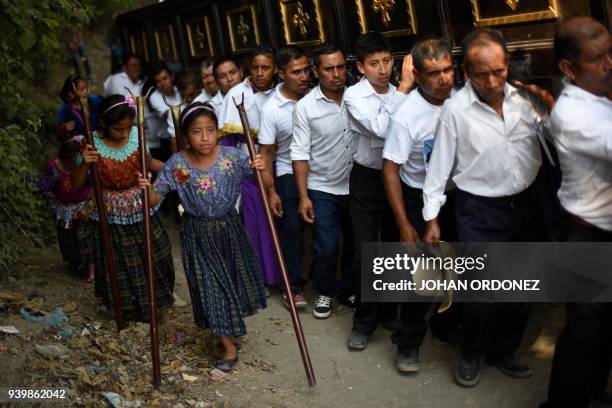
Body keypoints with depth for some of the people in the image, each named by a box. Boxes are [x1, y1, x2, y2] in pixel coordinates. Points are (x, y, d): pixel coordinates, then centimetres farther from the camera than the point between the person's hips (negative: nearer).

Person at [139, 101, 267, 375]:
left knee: (235, 278, 18)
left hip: (229, 229, 1)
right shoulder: (176, 164, -14)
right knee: (210, 286, 5)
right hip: (197, 234, -1)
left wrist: (261, 168, -35)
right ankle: (229, 347, 22)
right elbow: (155, 198, -10)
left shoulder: (232, 156, -16)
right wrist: (146, 189, -32)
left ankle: (230, 328, 48)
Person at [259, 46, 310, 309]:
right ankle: (295, 286, 6)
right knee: (292, 228, -6)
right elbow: (266, 152, -7)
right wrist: (271, 192, -9)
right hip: (289, 173, -2)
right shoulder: (271, 108, -12)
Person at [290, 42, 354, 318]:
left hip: (355, 186, 2)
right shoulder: (305, 106, -11)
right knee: (326, 248, 0)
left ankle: (350, 288, 38)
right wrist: (303, 197, -11)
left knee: (355, 243, 14)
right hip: (323, 189, -2)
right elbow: (300, 153, -9)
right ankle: (325, 291, 26)